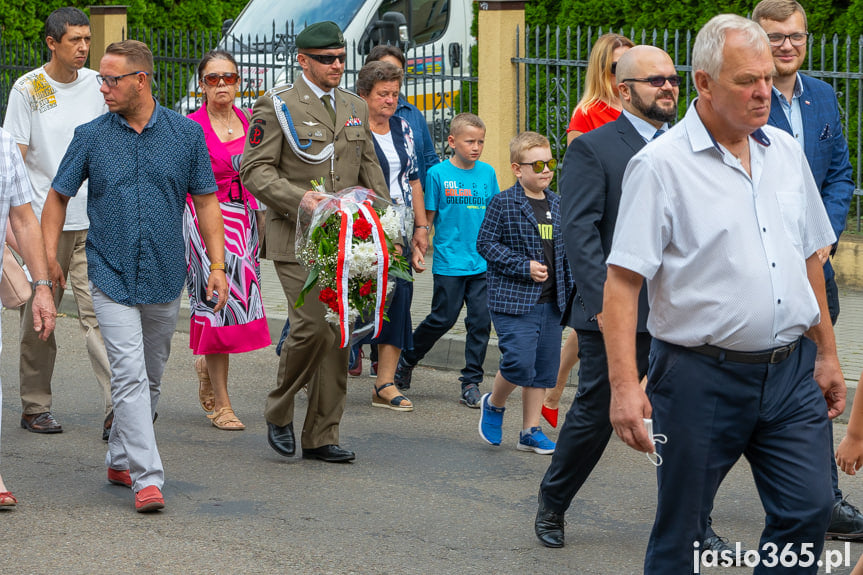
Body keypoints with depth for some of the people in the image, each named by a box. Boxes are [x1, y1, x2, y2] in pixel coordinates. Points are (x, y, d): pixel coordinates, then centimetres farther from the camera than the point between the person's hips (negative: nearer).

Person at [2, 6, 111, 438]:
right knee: (39, 317, 6)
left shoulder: (97, 85, 8)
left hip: (93, 223, 2)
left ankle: (115, 409, -12)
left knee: (99, 312, -7)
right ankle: (35, 406, 19)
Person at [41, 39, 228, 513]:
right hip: (112, 278, -2)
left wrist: (218, 266, -1)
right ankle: (147, 478, -16)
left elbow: (206, 203, 5)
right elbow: (58, 196, 7)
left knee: (150, 379, 14)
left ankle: (121, 459, 32)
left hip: (164, 279, 2)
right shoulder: (90, 137, -1)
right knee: (130, 375, -13)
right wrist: (48, 258, -2)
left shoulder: (186, 134, 1)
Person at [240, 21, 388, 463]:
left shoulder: (354, 107, 15)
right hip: (296, 238, -6)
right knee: (311, 325, -16)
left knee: (338, 332, 4)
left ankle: (321, 437, 12)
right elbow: (255, 170, -8)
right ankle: (278, 413, 7)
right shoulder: (277, 106, -4)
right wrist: (299, 198, -21)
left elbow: (369, 167, 22)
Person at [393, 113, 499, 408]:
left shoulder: (488, 173, 6)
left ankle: (471, 383, 9)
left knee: (480, 321, 0)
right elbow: (427, 217, 1)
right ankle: (406, 359, 25)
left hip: (482, 262, 3)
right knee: (443, 318, 1)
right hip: (449, 262, -3)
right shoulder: (438, 173, -4)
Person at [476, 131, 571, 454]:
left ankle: (531, 431, 17)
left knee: (544, 367, 7)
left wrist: (572, 289, 11)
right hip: (513, 299, -6)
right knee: (519, 362, -15)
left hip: (551, 302, 6)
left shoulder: (557, 206, 11)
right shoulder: (503, 204, -7)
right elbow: (486, 243, -9)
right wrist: (524, 266, -16)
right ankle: (494, 404, 14)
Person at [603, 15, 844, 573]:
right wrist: (624, 385, -21)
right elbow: (622, 281, -14)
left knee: (808, 511, 0)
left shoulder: (786, 152, 9)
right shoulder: (660, 165, -10)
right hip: (703, 378, -5)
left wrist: (827, 353, 18)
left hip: (791, 374, 5)